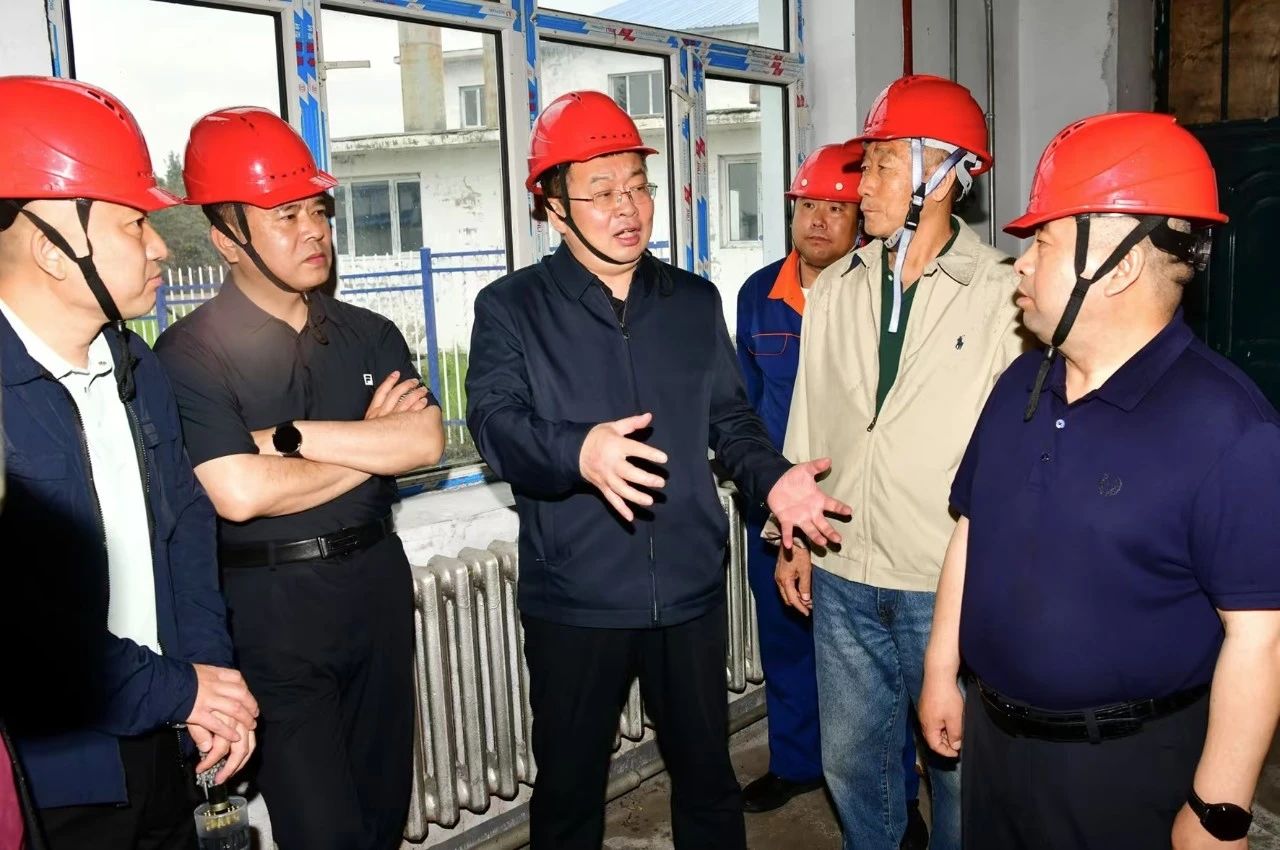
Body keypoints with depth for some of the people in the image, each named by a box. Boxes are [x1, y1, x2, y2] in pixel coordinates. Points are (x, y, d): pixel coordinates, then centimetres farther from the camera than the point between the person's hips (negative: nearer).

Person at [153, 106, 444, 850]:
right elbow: (239, 492, -23)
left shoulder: (371, 335, 5)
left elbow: (427, 441, -10)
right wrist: (373, 444, -10)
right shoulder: (191, 354, -10)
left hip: (377, 586, 5)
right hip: (271, 609, -5)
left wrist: (287, 434, -18)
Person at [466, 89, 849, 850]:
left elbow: (731, 419, 11)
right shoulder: (511, 308, -5)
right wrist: (579, 451, -38)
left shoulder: (696, 302, 7)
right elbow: (496, 422, -17)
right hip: (574, 601, -2)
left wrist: (772, 478, -9)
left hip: (690, 592, 3)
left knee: (708, 774, 19)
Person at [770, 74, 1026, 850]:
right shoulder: (836, 289, 4)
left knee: (958, 761, 14)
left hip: (952, 583, -4)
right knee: (852, 756, 19)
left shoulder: (1003, 293, -12)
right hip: (843, 578, 5)